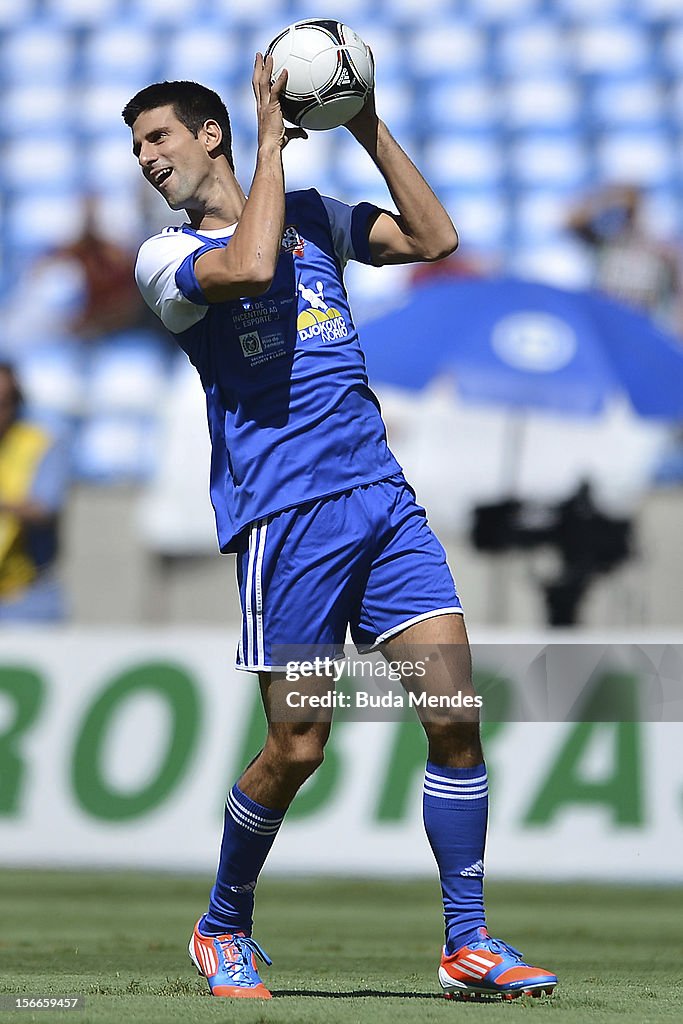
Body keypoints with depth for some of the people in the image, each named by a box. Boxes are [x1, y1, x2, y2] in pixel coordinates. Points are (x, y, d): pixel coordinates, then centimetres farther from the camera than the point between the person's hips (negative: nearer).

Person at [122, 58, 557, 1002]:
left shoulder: (310, 215, 19)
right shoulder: (165, 257, 4)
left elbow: (435, 239, 10)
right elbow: (248, 266, -17)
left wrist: (369, 129, 6)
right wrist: (273, 140, -9)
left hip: (381, 496, 4)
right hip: (282, 516, -4)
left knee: (455, 713, -6)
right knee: (297, 749, -6)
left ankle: (469, 942, 2)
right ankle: (223, 930, 17)